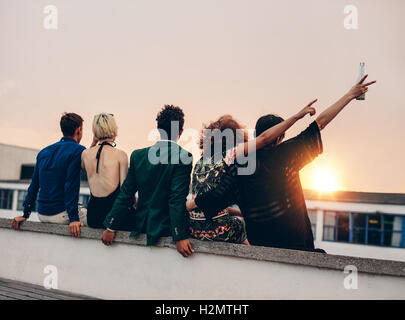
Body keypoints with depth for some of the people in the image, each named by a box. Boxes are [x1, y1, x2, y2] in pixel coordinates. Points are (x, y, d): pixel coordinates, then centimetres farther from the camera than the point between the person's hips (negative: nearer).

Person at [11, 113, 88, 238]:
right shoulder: (78, 150, -10)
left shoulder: (44, 152, 12)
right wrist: (73, 219, -19)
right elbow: (71, 186, -18)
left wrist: (26, 214, 15)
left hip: (42, 215, 8)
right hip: (61, 215, -8)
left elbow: (34, 185, 12)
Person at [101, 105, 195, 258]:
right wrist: (180, 237, -16)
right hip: (165, 228, -5)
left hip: (142, 226, 5)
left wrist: (111, 227, 8)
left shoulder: (138, 155, 0)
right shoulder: (183, 157, -14)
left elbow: (126, 194, 2)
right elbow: (177, 199, -18)